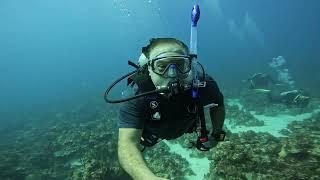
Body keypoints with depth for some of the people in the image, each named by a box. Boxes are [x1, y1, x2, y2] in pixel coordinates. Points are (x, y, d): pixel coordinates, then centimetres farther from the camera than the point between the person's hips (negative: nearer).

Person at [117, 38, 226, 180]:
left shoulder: (203, 85, -38)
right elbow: (127, 142, -52)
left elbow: (218, 106, -14)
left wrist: (216, 134, -5)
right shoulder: (136, 96, -44)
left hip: (186, 126, 2)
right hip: (153, 132, -2)